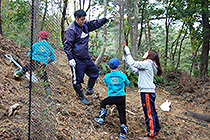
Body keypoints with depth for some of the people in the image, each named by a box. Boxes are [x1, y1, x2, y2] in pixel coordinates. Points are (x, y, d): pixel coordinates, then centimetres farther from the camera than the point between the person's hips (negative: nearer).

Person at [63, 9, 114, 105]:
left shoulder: (85, 25, 6)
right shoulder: (71, 30, -16)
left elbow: (96, 24, 20)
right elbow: (67, 45, -15)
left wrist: (106, 19, 10)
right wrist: (70, 59, -19)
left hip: (86, 57, 8)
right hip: (77, 59, -8)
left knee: (95, 72, 16)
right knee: (77, 79, 2)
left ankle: (89, 89, 33)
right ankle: (81, 97, 17)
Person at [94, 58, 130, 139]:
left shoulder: (107, 76, -1)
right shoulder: (122, 75, -3)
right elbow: (127, 83, 15)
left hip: (111, 98, 0)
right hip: (121, 98, 0)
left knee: (103, 103, 30)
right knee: (122, 115, 6)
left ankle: (101, 118, 31)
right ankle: (123, 133, 6)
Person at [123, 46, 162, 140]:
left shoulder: (148, 63, -9)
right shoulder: (148, 65, 20)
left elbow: (134, 64, -12)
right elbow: (134, 70, 22)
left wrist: (128, 53, -1)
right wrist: (126, 58, 23)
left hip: (147, 92, -10)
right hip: (148, 91, 10)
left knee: (149, 113, -6)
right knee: (151, 112, 18)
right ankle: (156, 130, 30)